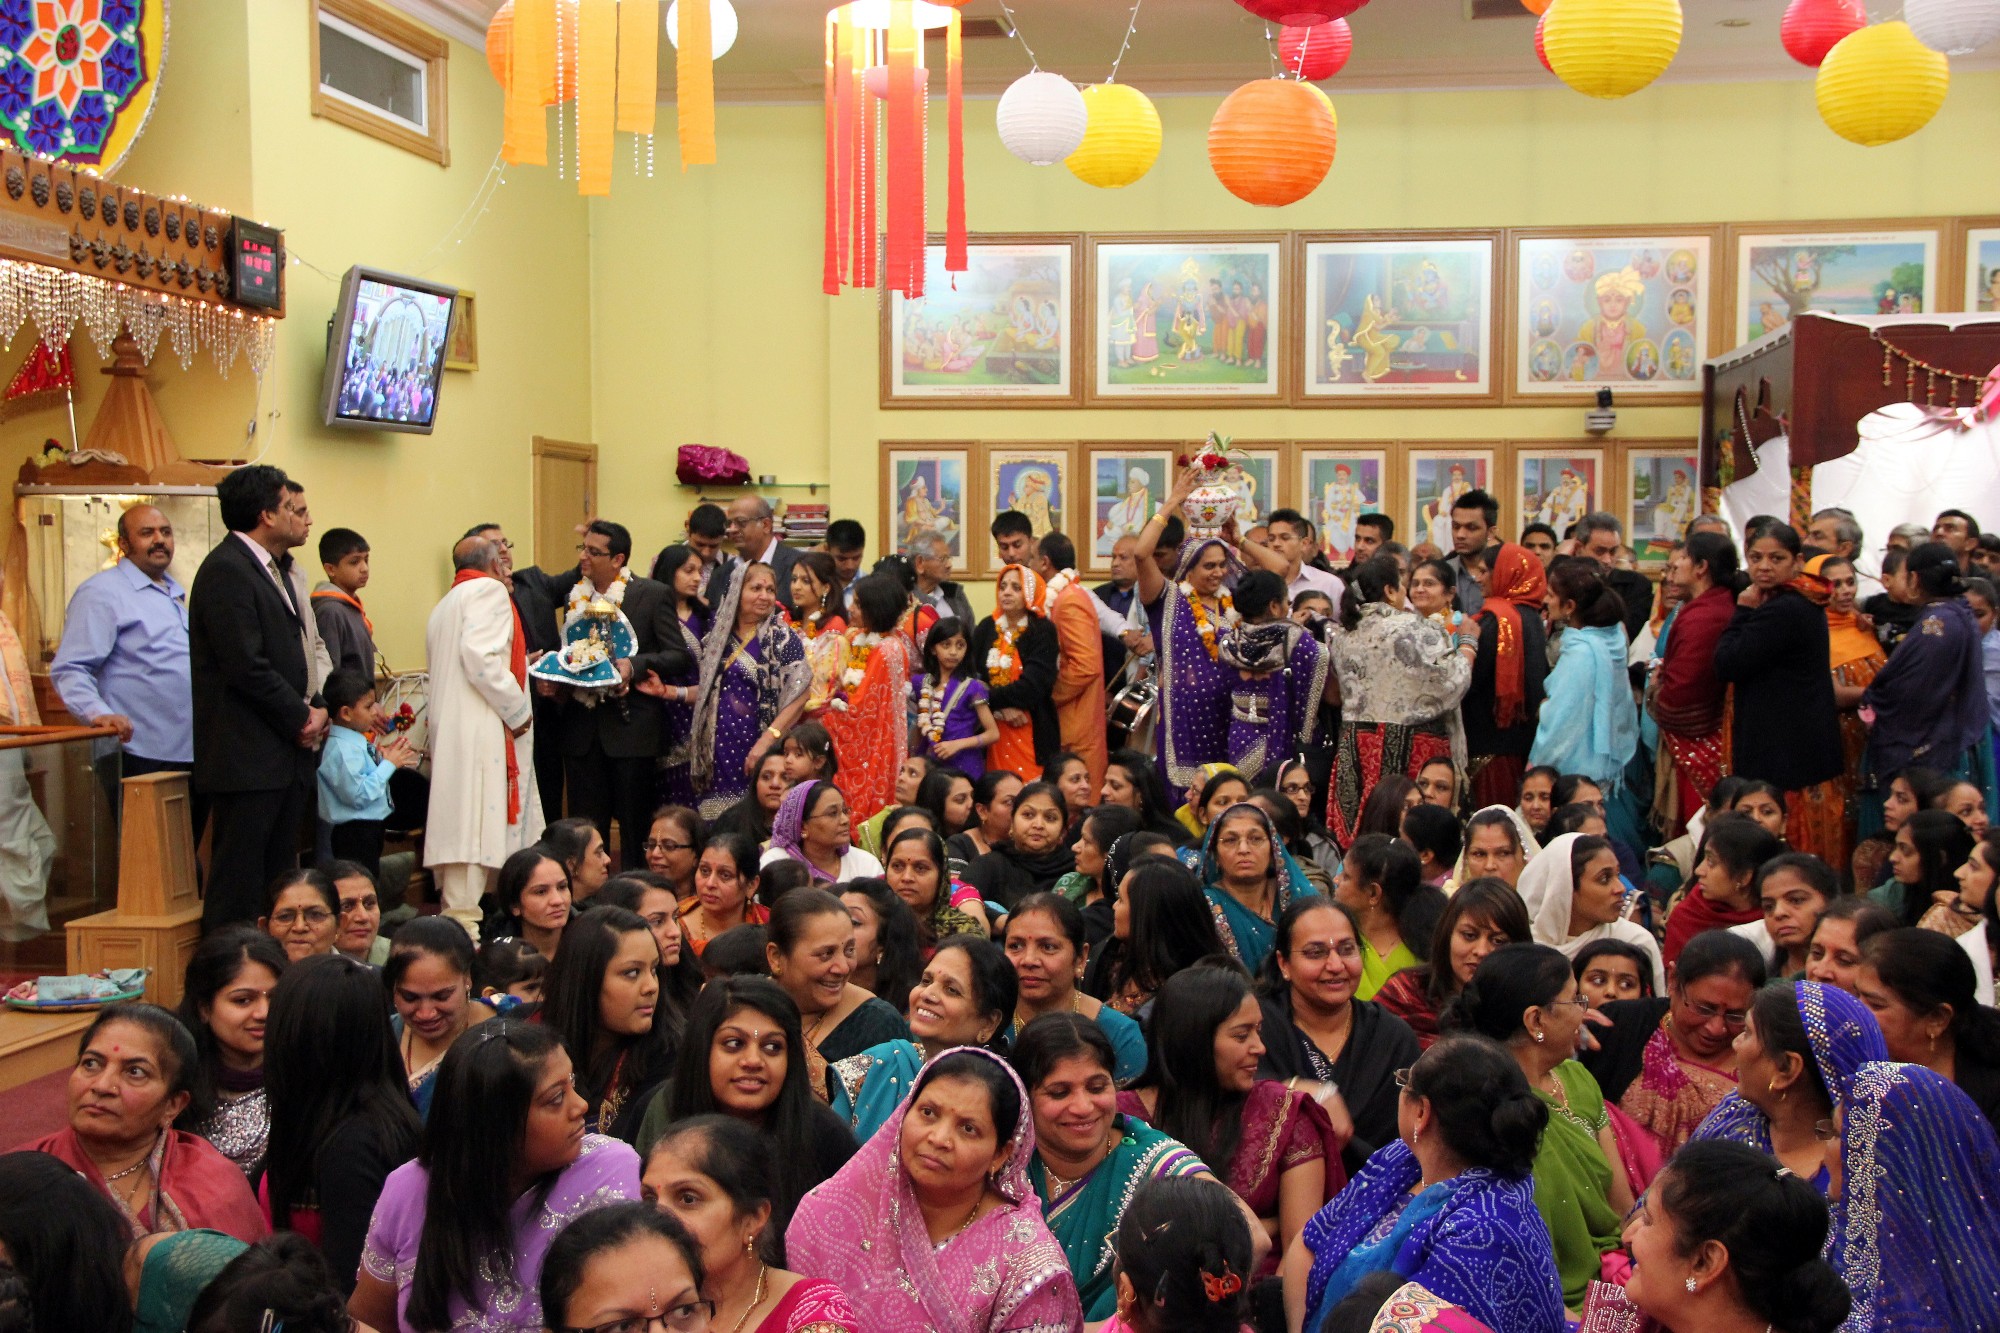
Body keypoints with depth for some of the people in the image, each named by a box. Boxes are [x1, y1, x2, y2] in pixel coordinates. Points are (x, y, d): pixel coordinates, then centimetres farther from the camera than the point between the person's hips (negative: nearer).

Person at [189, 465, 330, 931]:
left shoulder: (283, 571, 17)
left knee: (280, 879, 13)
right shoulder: (227, 570, -14)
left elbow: (308, 647, 21)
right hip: (249, 757, -10)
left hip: (289, 752, 10)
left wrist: (318, 708, 3)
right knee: (239, 885, -5)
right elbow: (247, 667, -19)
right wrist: (302, 717, -10)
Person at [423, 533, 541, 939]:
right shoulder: (487, 590, -4)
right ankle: (462, 925, -16)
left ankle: (459, 915, 12)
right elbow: (481, 657, -18)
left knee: (464, 824, 10)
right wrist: (518, 710, -11)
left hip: (450, 729, 10)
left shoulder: (445, 605, 24)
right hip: (482, 732, -10)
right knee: (478, 826, -12)